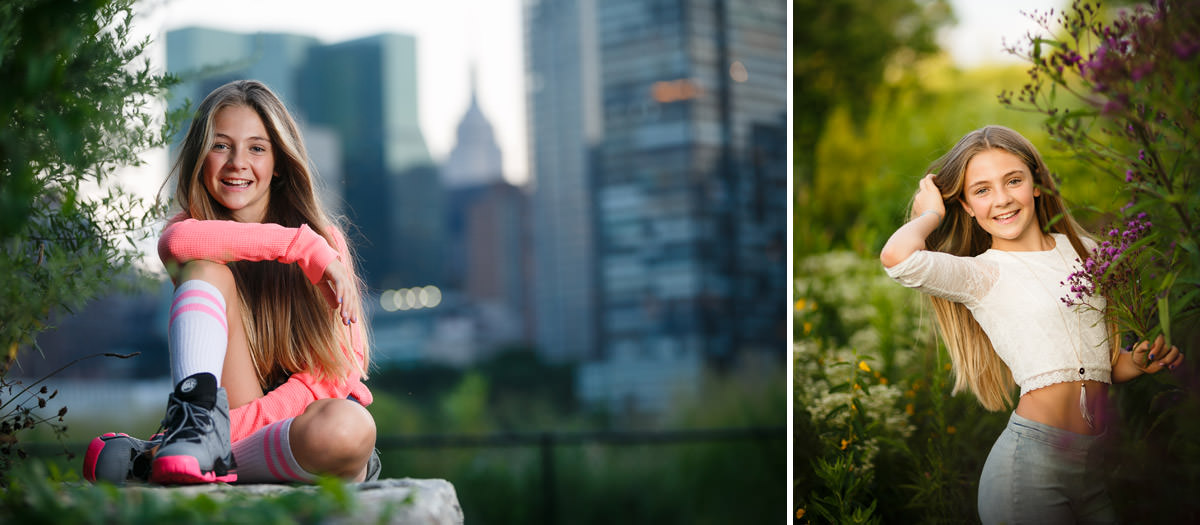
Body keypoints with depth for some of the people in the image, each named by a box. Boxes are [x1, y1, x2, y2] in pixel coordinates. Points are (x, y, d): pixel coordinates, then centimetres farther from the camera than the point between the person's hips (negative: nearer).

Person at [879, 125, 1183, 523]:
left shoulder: (1084, 251, 14)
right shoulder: (981, 274, -3)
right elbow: (898, 257, -25)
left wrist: (1138, 362, 0)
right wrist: (931, 214, -3)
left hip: (1096, 471, 6)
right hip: (1033, 464, -5)